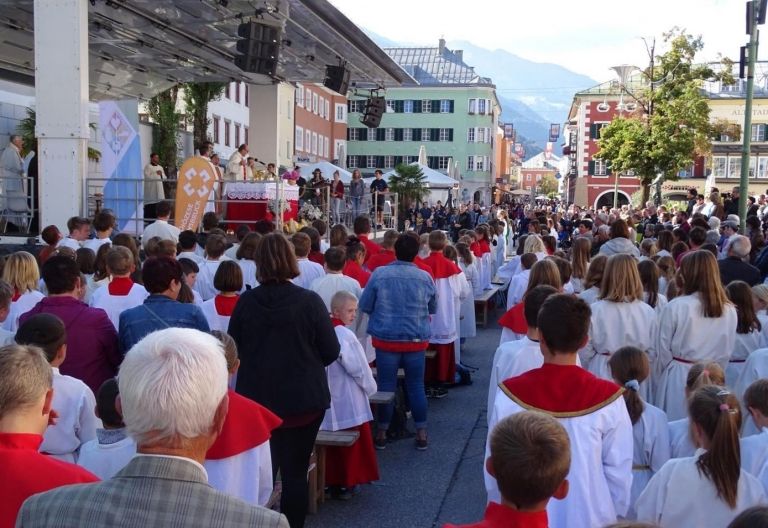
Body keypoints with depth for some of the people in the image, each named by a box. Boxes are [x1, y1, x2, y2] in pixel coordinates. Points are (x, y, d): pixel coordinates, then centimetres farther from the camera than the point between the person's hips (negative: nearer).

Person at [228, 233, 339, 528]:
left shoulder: (245, 302, -9)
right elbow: (331, 352, -7)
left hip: (257, 398, 3)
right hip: (303, 400, -2)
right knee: (295, 472, 8)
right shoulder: (309, 301, -15)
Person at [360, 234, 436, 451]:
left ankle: (382, 433, 17)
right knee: (416, 386, 11)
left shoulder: (379, 274, -9)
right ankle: (421, 433, 16)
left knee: (386, 385, 9)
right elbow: (433, 308, 10)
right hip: (416, 339, 1)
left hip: (386, 338, -1)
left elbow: (365, 306, -1)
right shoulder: (425, 277, -4)